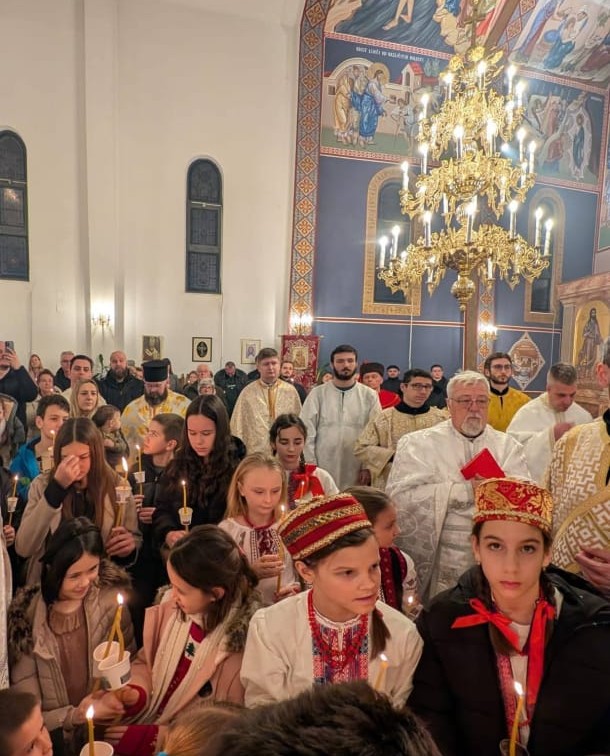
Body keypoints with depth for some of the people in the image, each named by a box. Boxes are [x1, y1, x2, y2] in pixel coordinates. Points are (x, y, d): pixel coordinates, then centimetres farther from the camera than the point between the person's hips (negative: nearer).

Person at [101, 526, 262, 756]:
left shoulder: (242, 646, -23)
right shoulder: (170, 609, -9)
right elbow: (145, 662, 8)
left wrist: (151, 737, -13)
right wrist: (136, 693, -12)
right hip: (141, 723, 5)